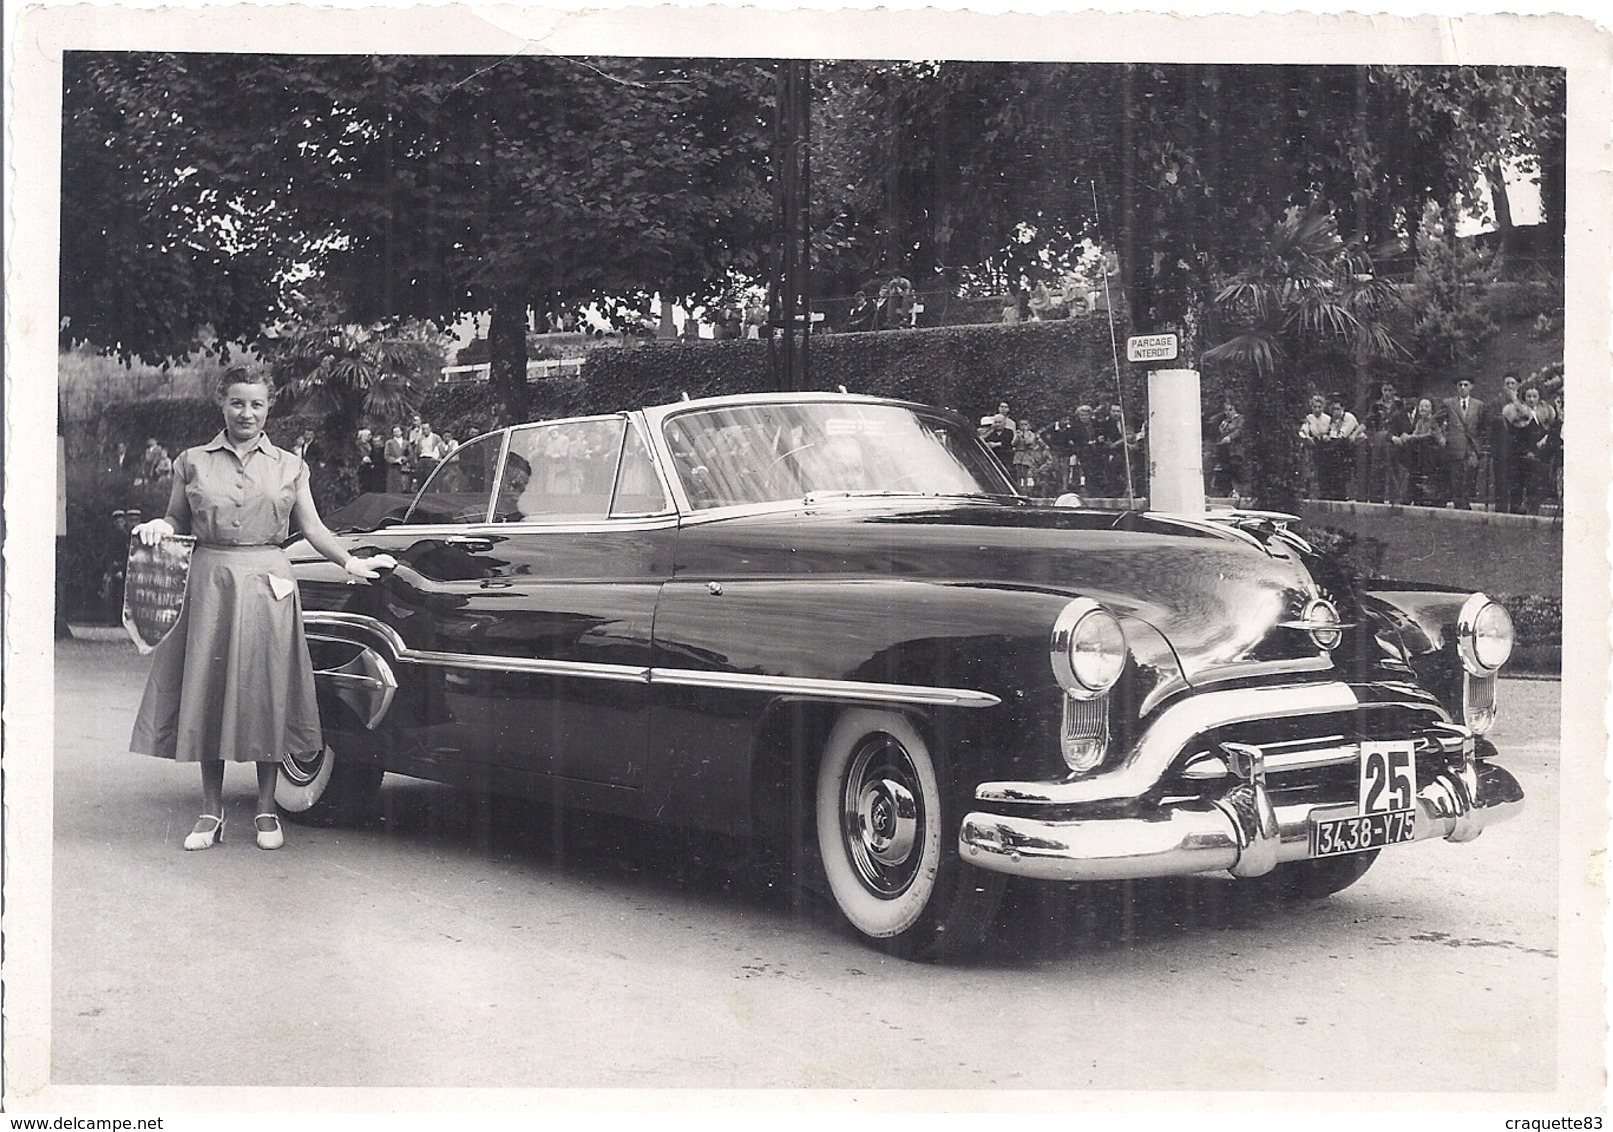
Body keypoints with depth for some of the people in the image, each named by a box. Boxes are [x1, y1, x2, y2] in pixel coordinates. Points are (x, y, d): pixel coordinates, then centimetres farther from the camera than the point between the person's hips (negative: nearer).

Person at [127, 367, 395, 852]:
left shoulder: (290, 466, 8)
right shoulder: (194, 462, 8)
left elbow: (312, 529, 9)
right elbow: (179, 519, 13)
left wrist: (352, 563, -1)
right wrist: (160, 527, -8)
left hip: (269, 586, 0)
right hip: (211, 584, 0)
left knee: (267, 695, 0)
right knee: (208, 691, 1)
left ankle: (267, 811, 10)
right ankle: (211, 811, 11)